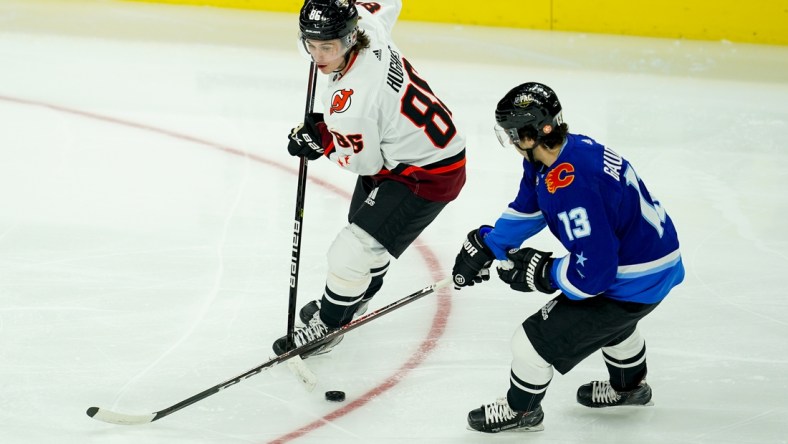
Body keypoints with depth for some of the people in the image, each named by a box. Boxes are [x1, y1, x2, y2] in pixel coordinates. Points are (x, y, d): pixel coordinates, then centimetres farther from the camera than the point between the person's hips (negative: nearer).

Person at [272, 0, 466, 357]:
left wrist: (321, 139, -8)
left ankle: (327, 326, 17)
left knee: (351, 253, -6)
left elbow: (364, 163, -20)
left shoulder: (349, 104, -37)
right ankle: (354, 299, 54)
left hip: (427, 175, -10)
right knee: (365, 228, 29)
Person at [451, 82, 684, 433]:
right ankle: (629, 386, 65)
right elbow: (527, 209, 16)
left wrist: (540, 273, -17)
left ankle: (521, 410, 27)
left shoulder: (570, 188, -34)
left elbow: (593, 272, -32)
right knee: (612, 320, 40)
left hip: (633, 282, -10)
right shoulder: (565, 150, -3)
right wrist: (485, 245, 12)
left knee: (537, 338, 1)